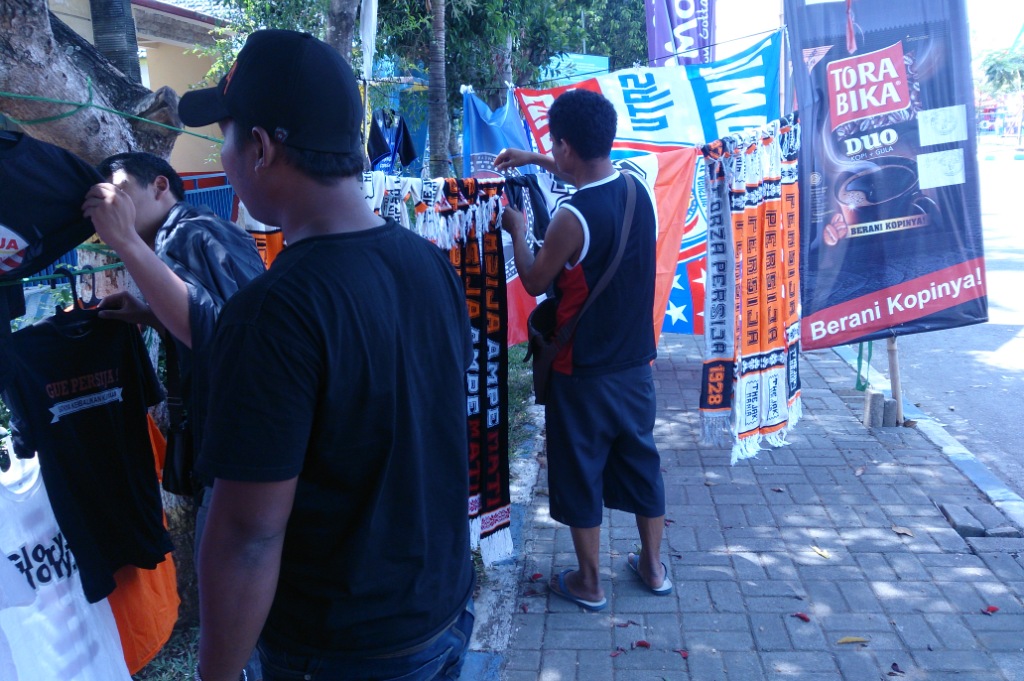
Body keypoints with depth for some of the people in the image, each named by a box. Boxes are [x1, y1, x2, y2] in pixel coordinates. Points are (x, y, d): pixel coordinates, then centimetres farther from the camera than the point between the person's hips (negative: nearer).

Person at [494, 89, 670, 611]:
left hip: (583, 372, -6)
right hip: (636, 363, 7)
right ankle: (652, 566, 36)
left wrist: (517, 231, 8)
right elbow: (591, 177, 21)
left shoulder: (571, 219, -24)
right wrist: (533, 160, 25)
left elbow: (534, 283, -7)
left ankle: (588, 583, 26)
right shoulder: (638, 191, -3)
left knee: (580, 473, 11)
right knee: (640, 461, 20)